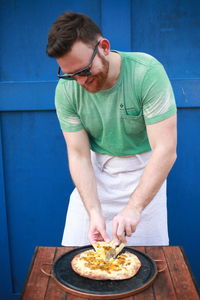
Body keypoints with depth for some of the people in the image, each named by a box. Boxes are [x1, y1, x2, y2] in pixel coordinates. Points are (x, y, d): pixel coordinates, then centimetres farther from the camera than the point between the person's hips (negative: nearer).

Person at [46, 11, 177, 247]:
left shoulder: (148, 72, -25)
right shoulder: (66, 90, -17)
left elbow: (165, 150, -26)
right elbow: (78, 154, -12)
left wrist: (134, 208, -32)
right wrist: (94, 213, -22)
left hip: (143, 169, -2)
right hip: (95, 169, 3)